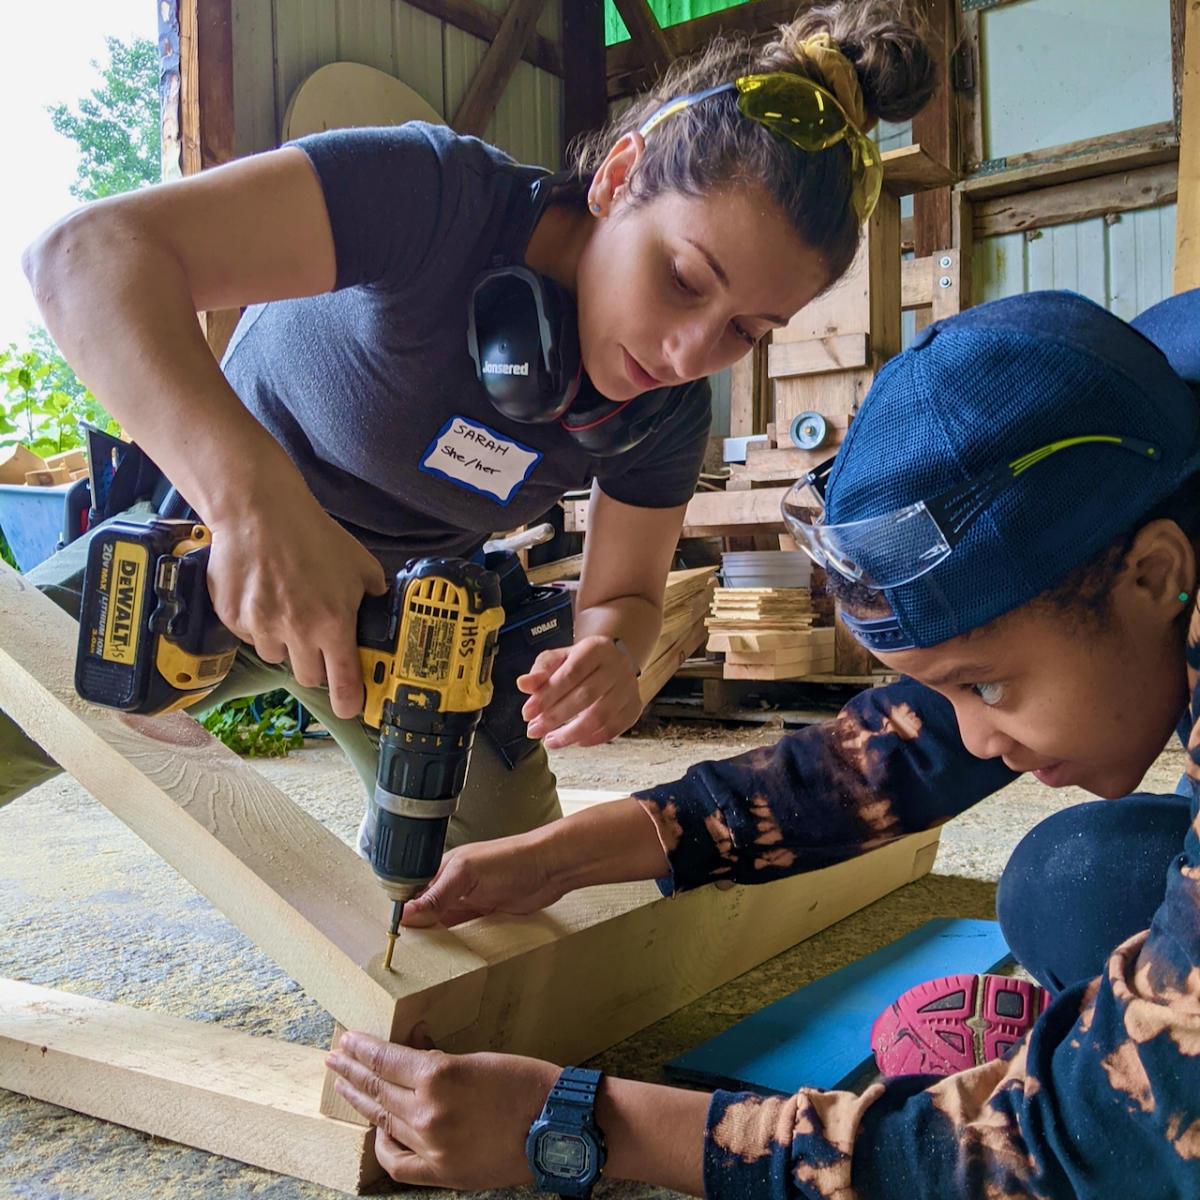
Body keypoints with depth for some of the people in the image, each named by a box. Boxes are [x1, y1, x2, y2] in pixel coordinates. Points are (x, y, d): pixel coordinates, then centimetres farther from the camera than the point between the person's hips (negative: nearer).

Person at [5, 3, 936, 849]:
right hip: (213, 537, -3)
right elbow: (90, 251, -42)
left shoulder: (668, 413, -15)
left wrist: (608, 658, -30)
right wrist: (251, 493, -59)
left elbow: (623, 594, -3)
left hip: (412, 603, 4)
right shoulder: (441, 200, -33)